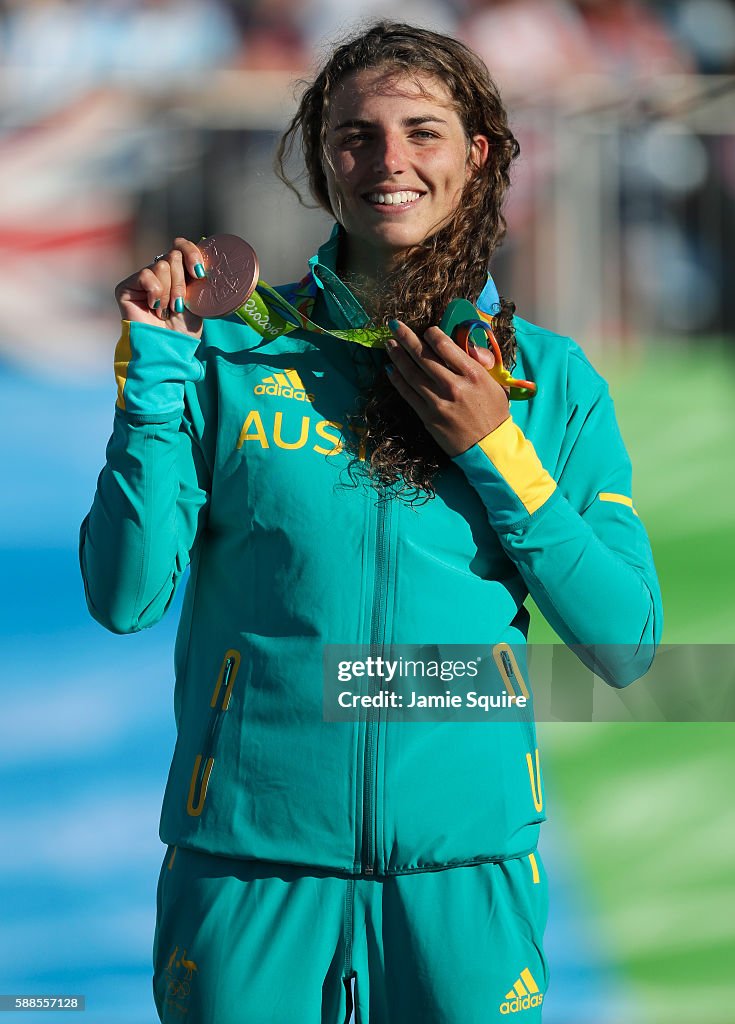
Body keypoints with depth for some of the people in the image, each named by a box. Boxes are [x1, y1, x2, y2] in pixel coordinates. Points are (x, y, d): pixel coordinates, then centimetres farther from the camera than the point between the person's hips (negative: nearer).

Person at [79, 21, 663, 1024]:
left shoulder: (553, 378, 5)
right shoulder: (232, 351, 1)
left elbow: (626, 642, 1)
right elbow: (126, 597, -4)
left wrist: (495, 451, -8)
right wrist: (154, 374, -10)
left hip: (464, 865, 1)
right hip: (249, 856, -1)